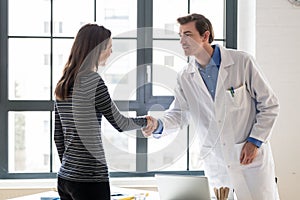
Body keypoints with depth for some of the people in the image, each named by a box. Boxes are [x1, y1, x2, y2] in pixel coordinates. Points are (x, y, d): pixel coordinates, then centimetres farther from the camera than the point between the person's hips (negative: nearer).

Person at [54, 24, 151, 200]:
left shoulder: (62, 85, 11)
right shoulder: (92, 80, -13)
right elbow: (119, 123, -5)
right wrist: (146, 121, 13)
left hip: (65, 177, 8)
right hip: (90, 179, -8)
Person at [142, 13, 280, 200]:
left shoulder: (242, 62, -8)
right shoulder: (185, 77, 3)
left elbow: (270, 104, -4)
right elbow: (179, 112, 6)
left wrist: (255, 141, -10)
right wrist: (159, 125, -14)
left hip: (251, 156, -3)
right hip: (215, 161, 4)